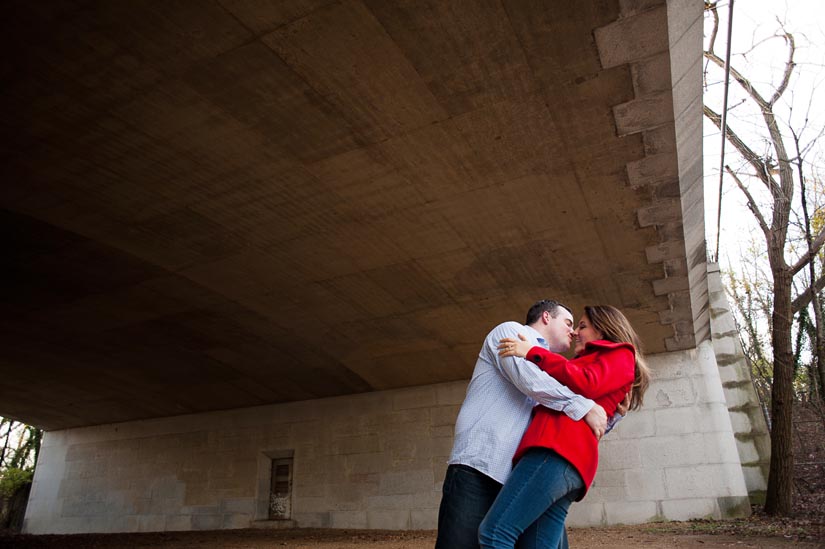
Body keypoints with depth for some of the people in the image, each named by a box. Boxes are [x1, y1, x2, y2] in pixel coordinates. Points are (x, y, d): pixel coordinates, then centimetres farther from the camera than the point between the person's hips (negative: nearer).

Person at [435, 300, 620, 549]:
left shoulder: (548, 371, 28)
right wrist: (584, 406, -10)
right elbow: (531, 381, -14)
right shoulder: (511, 331, 5)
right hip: (478, 466, -8)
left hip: (516, 476, 9)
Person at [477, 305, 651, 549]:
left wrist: (533, 353, -4)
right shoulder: (592, 362, 38)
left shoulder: (621, 355, 12)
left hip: (559, 451, -9)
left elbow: (586, 384, -8)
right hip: (560, 452, 9)